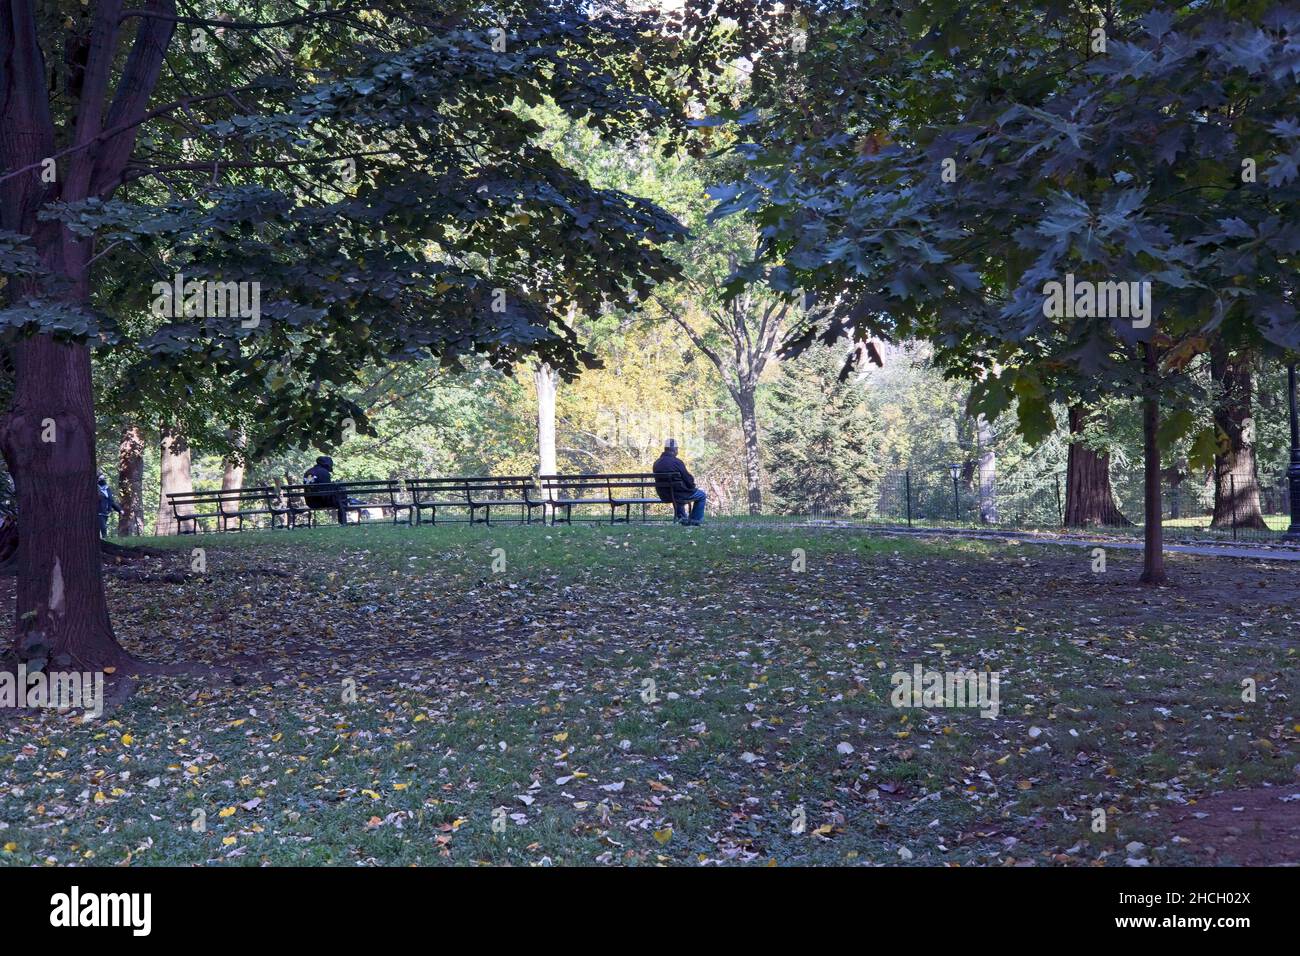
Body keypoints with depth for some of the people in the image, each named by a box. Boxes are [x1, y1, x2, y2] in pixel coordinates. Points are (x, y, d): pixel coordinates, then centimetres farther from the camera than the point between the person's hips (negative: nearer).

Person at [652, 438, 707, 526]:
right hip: (678, 495, -7)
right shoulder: (676, 462, -21)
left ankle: (682, 517, 42)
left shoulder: (656, 463, 0)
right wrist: (692, 486, 8)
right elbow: (688, 479, -16)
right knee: (702, 496, 16)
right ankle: (695, 520, 22)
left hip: (664, 496, 7)